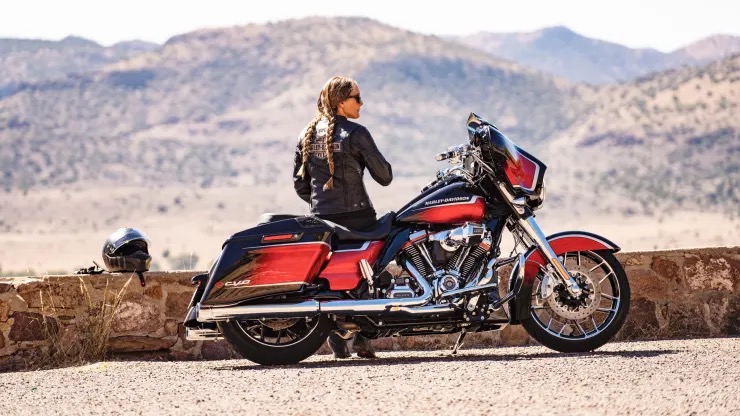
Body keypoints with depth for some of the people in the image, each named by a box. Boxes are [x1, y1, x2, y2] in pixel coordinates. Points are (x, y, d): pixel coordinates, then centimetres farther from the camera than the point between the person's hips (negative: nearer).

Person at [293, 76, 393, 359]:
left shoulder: (308, 135, 8)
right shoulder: (355, 134, -9)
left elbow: (299, 183, 11)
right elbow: (384, 176, -6)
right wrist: (384, 168, 15)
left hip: (322, 218, 5)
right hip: (357, 216, -5)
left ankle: (337, 343, 4)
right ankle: (361, 337, -5)